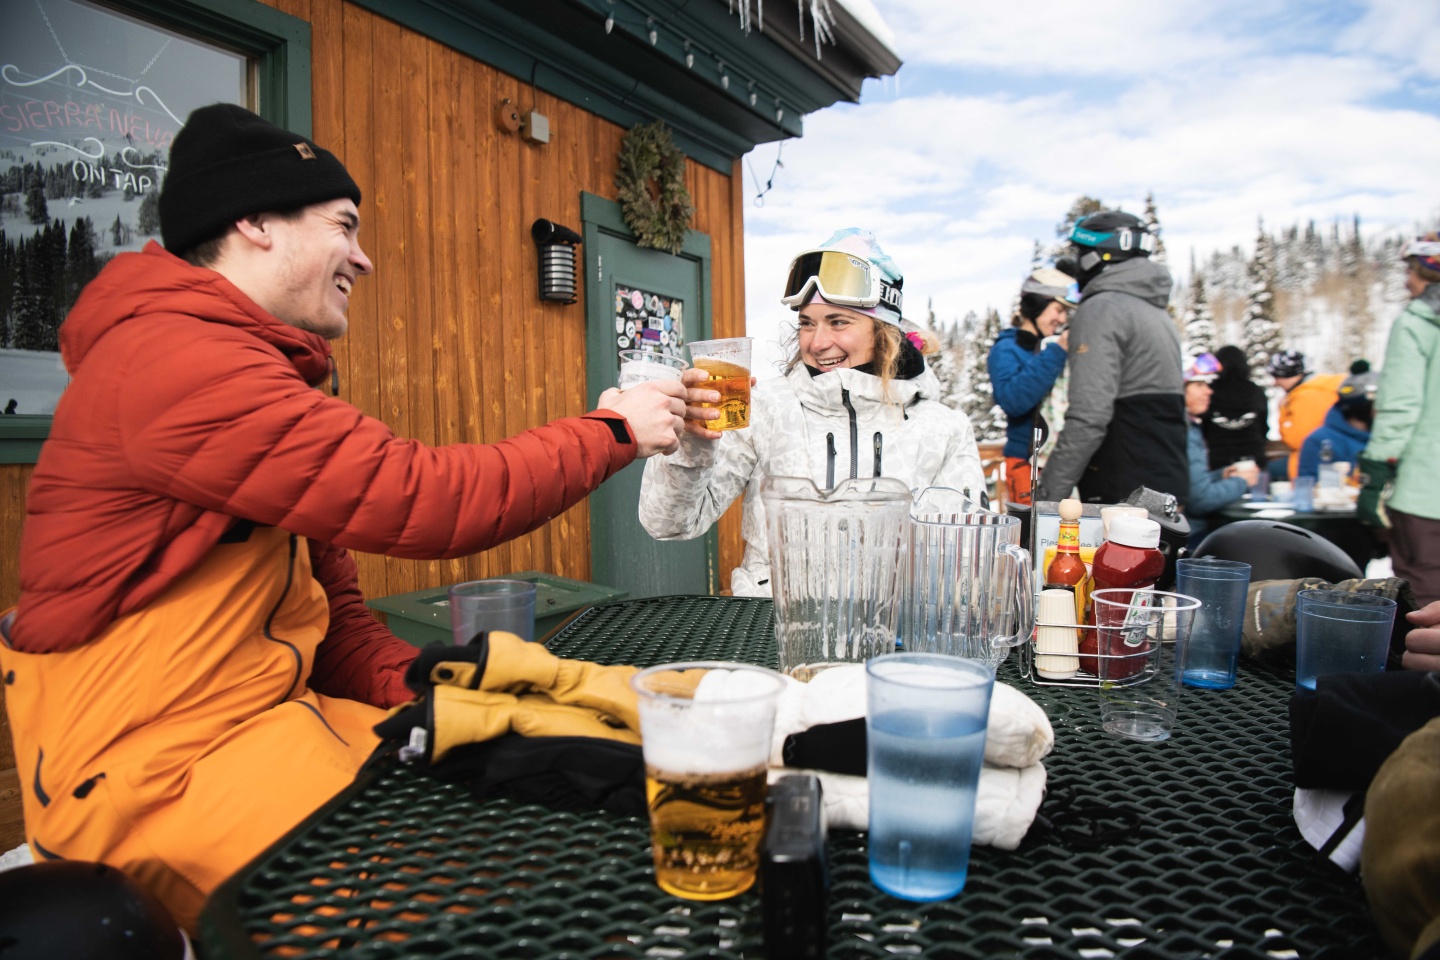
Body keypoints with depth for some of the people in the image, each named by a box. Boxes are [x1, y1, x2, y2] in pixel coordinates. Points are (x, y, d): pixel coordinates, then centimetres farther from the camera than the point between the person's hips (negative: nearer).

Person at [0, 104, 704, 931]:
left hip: (274, 717, 9)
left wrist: (414, 690, -5)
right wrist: (609, 432, -12)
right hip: (157, 769, -9)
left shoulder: (249, 364, 15)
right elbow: (422, 498, -25)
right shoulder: (175, 358, -19)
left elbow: (330, 602, 12)